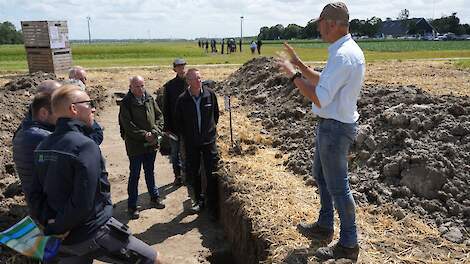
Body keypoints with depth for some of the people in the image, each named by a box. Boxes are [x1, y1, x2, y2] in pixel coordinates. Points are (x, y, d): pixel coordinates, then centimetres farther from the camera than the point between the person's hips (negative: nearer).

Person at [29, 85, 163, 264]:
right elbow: (83, 203, -25)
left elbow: (36, 195, 5)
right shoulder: (85, 146, -22)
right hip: (93, 233, -8)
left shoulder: (43, 147, 3)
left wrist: (49, 225, -3)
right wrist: (60, 227, -10)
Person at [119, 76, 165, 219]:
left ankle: (154, 197, 36)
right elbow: (128, 125, -16)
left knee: (150, 172, 20)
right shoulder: (126, 103, -11)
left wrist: (154, 132, -8)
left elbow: (159, 116, 7)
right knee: (134, 175, 5)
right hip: (135, 145, -5)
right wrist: (144, 135, -18)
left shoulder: (150, 99, 4)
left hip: (151, 143, 5)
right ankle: (132, 205, 17)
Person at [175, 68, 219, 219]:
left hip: (209, 141, 0)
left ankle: (212, 205, 14)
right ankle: (198, 200, 31)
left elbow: (216, 113, 11)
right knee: (193, 173, 11)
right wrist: (186, 136, 4)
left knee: (211, 174, 1)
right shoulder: (182, 100, -8)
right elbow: (178, 121, 5)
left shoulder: (210, 94, -6)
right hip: (191, 143, 1)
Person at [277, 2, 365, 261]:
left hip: (335, 128, -11)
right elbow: (322, 81, 20)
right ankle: (324, 226, 39)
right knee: (321, 175, 22)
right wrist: (299, 64, 14)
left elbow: (320, 99, -29)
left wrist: (293, 75, -20)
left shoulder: (343, 56, -24)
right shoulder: (346, 50, 10)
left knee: (337, 186, 1)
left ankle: (348, 245, 18)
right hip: (330, 125, 11)